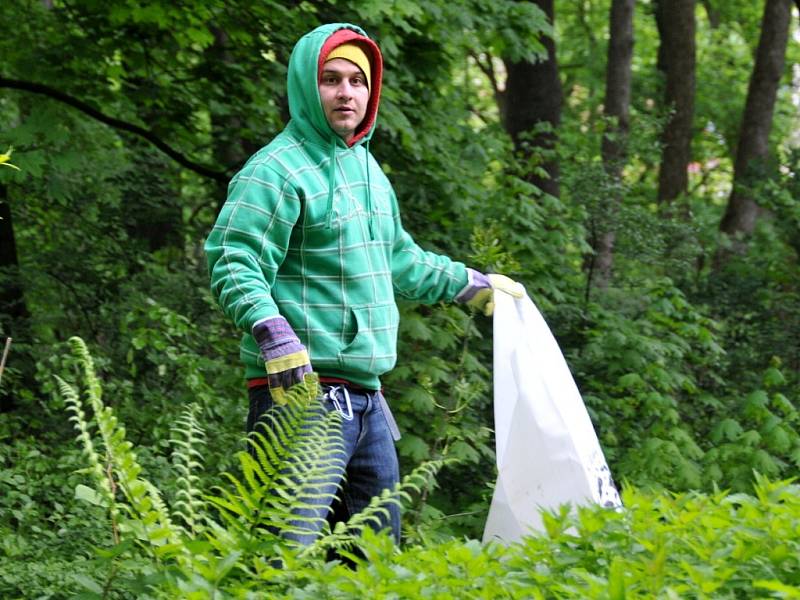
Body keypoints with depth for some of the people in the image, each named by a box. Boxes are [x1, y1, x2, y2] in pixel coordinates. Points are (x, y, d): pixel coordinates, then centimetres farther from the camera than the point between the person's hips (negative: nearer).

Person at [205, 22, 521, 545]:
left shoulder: (365, 166, 19)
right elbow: (233, 264, -19)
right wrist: (273, 333, -33)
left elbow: (396, 258, 33)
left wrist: (471, 284, 40)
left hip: (366, 397, 9)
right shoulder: (278, 170, -10)